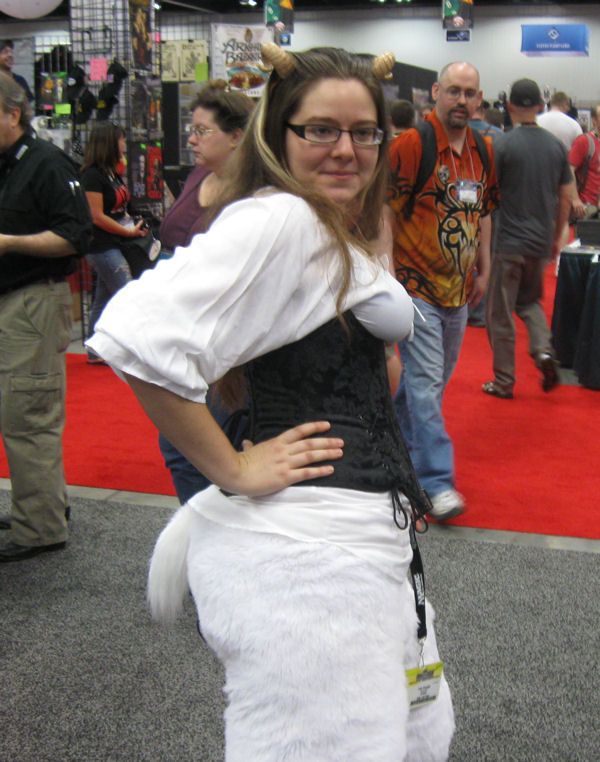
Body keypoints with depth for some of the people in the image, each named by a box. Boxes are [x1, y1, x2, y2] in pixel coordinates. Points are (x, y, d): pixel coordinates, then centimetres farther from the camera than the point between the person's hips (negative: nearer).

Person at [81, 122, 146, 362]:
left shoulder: (112, 173, 13)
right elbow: (97, 217, -16)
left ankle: (94, 351, 19)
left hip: (114, 245, 9)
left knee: (103, 299, 12)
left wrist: (135, 225, 2)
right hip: (103, 247, -9)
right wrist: (129, 232, -11)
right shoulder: (92, 175, -14)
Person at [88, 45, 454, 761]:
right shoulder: (278, 220, -16)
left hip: (360, 533, 10)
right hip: (303, 548, -10)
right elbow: (140, 335, -29)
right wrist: (233, 471, -21)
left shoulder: (343, 239, 15)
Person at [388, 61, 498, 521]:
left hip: (458, 287, 7)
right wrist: (389, 272, -16)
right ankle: (437, 479, -1)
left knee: (435, 379, 18)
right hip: (417, 285, -7)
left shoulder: (483, 152, 9)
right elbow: (384, 210, -14)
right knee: (425, 381, -6)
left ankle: (402, 444, 37)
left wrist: (483, 269, 17)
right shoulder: (411, 145, -13)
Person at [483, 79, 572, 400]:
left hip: (508, 241, -5)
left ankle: (504, 382, 12)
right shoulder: (556, 145, 3)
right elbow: (565, 198, 8)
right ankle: (543, 349, 1)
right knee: (530, 300, 25)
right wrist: (557, 237, 20)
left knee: (501, 313, 6)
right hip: (541, 241, 5)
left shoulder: (502, 145, -11)